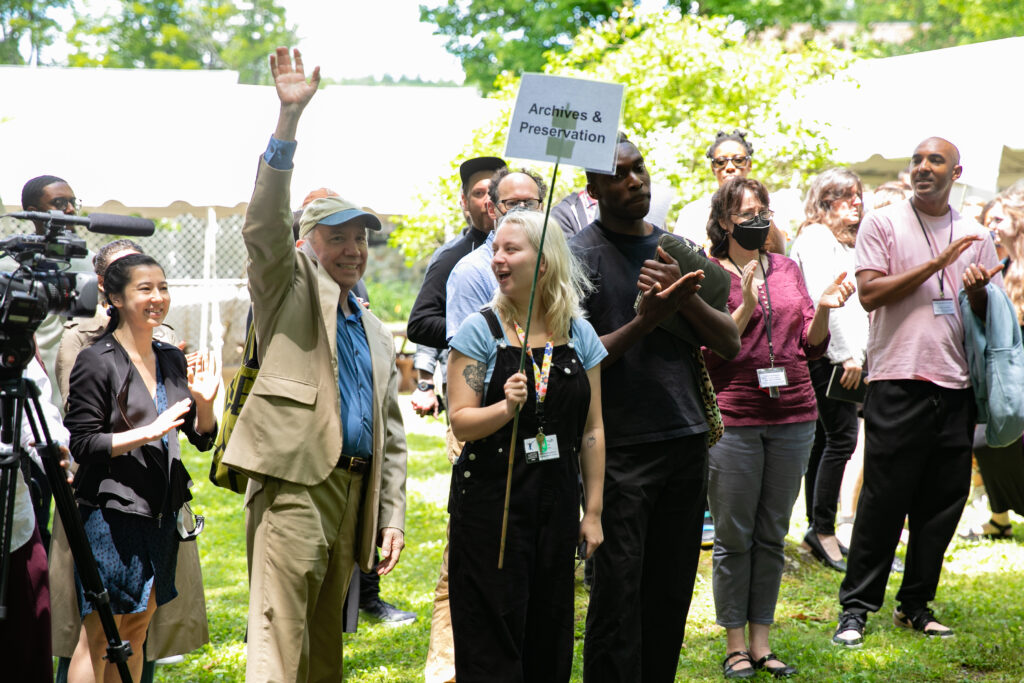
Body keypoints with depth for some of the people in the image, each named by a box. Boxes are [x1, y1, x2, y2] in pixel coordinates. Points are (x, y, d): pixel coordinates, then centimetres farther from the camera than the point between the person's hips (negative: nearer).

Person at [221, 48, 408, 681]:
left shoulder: (377, 334, 23)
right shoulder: (291, 287, 7)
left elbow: (391, 435, 22)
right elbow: (265, 228, -12)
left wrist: (393, 516, 12)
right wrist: (290, 118, -22)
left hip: (354, 492, 7)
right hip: (294, 485, -7)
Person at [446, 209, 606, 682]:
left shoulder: (579, 335, 5)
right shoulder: (480, 330, -3)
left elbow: (592, 429, 9)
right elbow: (461, 423, -8)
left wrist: (593, 511, 7)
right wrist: (506, 407, -27)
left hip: (556, 502, 3)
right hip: (489, 504, -3)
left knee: (550, 637, 8)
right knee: (492, 643, -2)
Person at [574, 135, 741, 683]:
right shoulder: (579, 256, -2)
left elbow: (730, 344, 9)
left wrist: (685, 298, -7)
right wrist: (645, 321, -21)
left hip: (687, 438, 5)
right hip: (620, 447, -5)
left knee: (671, 594, 7)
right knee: (618, 593, -7)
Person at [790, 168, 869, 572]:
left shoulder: (843, 243, 23)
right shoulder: (815, 239, -8)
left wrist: (858, 352, 15)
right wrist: (846, 354, -19)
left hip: (842, 356, 10)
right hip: (829, 354, -10)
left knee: (824, 439, 11)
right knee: (842, 437, -13)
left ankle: (817, 531, 15)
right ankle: (823, 530, -9)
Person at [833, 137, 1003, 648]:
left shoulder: (975, 238, 14)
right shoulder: (883, 224, 3)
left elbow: (992, 316, 15)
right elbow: (870, 294, -8)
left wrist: (978, 292, -8)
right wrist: (936, 264, -12)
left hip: (956, 385, 4)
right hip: (899, 380, -4)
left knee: (943, 501, 7)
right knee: (883, 500, -3)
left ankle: (915, 604, 18)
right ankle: (856, 606, 5)